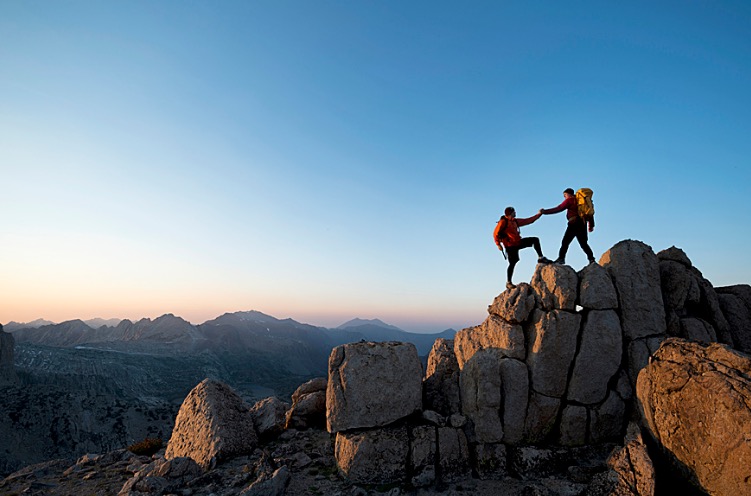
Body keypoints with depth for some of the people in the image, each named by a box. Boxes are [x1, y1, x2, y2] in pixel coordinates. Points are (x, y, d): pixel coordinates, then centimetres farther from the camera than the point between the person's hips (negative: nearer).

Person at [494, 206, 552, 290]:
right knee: (513, 263, -11)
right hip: (510, 245, -8)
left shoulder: (515, 221, 14)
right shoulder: (503, 222, -9)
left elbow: (528, 220, 19)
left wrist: (539, 214, 16)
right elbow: (496, 234, -10)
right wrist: (498, 244, -14)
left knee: (535, 240, 4)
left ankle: (541, 258, 8)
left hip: (518, 242, 8)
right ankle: (508, 283, -2)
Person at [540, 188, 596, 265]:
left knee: (565, 242, -9)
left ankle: (561, 258, -17)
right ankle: (591, 258, 8)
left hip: (574, 223, -7)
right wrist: (591, 225, 28)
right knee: (583, 243, 14)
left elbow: (558, 209, -4)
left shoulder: (570, 200, 2)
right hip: (583, 224, 7)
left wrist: (544, 211, -1)